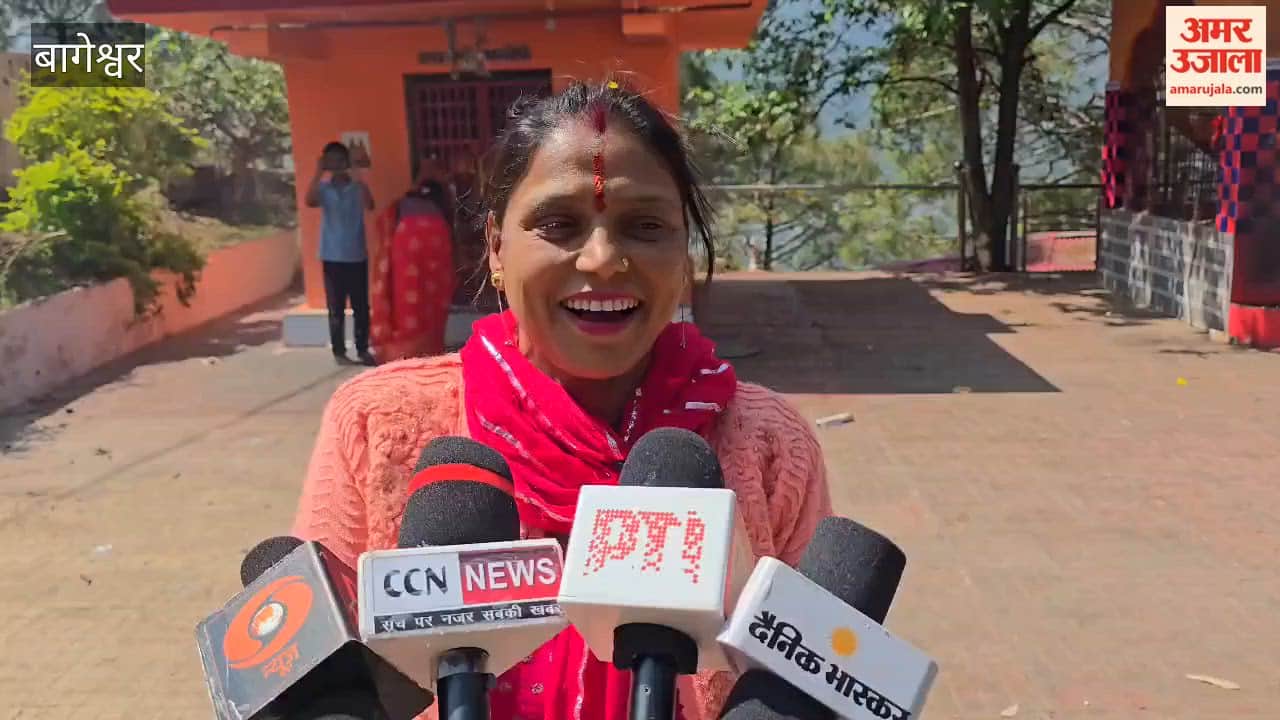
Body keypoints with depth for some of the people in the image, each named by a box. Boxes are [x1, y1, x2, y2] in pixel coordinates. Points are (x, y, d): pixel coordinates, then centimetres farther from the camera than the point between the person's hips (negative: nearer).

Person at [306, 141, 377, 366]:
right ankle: (338, 351, 12)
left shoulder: (357, 187, 1)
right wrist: (318, 173, -22)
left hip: (357, 256, 0)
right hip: (332, 257, 0)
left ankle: (362, 349, 15)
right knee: (336, 308, 5)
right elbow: (310, 202, -18)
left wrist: (359, 179, -27)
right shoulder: (323, 188, 3)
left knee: (361, 307, 4)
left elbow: (370, 206, -18)